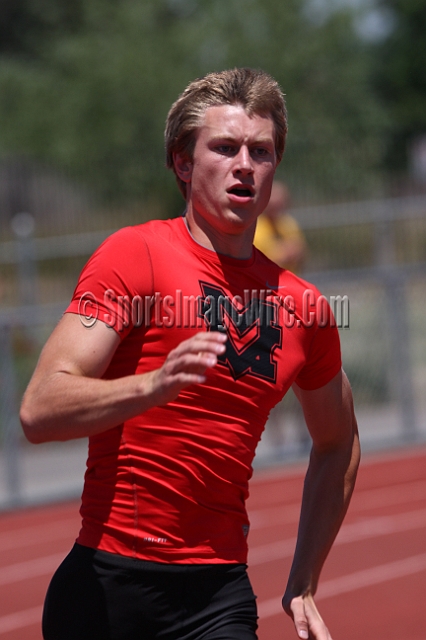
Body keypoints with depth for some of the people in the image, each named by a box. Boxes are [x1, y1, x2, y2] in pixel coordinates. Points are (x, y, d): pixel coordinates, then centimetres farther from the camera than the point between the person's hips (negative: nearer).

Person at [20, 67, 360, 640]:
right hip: (107, 585, -3)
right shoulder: (135, 255, -4)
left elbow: (337, 444, 26)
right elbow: (39, 411, -15)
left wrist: (303, 587, 19)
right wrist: (154, 385, -31)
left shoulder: (302, 306, 9)